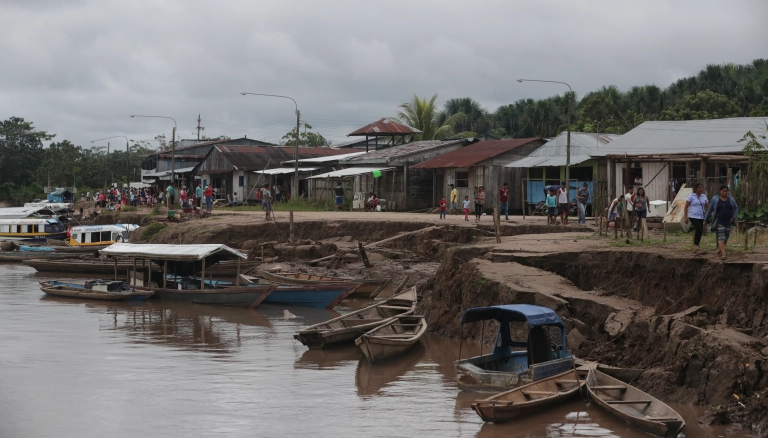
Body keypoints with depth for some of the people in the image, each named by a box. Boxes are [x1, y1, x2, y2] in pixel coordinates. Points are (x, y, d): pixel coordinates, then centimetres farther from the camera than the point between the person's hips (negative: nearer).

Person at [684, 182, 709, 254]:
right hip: (693, 216, -5)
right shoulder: (691, 196, -2)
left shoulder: (704, 196, 11)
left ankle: (695, 249, 17)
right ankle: (696, 245, -15)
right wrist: (686, 217, -10)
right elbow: (686, 207, -3)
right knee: (699, 229, -25)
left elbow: (708, 207, 12)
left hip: (701, 218, 5)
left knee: (697, 231, 7)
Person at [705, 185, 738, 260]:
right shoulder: (715, 200, -3)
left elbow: (736, 209, 9)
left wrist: (733, 217, -5)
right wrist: (705, 220, 3)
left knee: (726, 237, 10)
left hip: (728, 222, 3)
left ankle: (719, 249, 33)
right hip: (719, 222, -3)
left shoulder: (731, 200, 4)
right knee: (721, 237, -12)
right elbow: (709, 210, 2)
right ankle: (723, 254, -20)